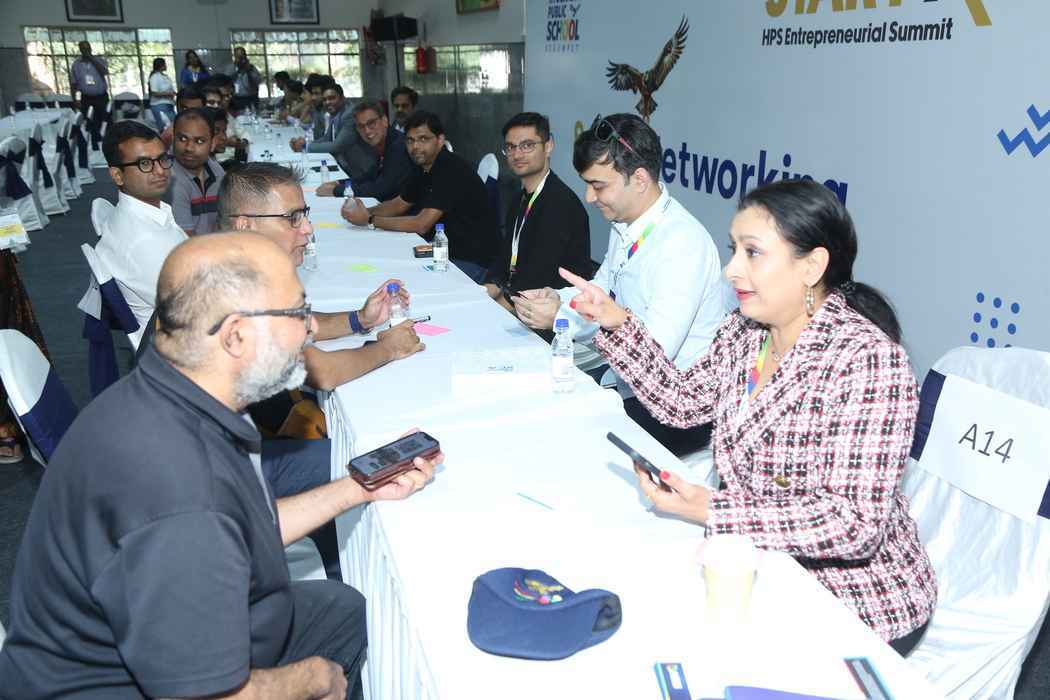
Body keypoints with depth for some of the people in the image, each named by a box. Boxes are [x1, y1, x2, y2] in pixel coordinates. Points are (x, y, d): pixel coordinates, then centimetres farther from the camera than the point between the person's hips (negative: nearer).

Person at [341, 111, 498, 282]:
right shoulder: (423, 168, 8)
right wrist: (365, 212, -1)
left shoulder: (452, 170, -22)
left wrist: (369, 220, -19)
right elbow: (399, 204, 19)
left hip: (469, 260, -9)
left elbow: (422, 224, -25)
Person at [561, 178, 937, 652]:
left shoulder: (867, 361, -27)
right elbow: (682, 400, 10)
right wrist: (618, 325, 0)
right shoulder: (746, 330, -3)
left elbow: (857, 524, -28)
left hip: (854, 609, -6)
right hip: (763, 568, 7)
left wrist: (712, 512, -33)